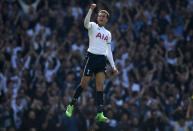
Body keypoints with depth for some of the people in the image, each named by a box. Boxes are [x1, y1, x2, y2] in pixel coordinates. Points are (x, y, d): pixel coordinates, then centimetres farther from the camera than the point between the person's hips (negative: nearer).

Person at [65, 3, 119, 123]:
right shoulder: (93, 26, 3)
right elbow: (86, 23, -23)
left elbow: (109, 51, 19)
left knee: (100, 86, -3)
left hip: (102, 60, 4)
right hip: (92, 57, -4)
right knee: (84, 83, -3)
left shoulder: (108, 33, 17)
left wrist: (113, 67, 14)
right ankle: (71, 106, 16)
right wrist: (91, 9, -34)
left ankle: (100, 114, -7)